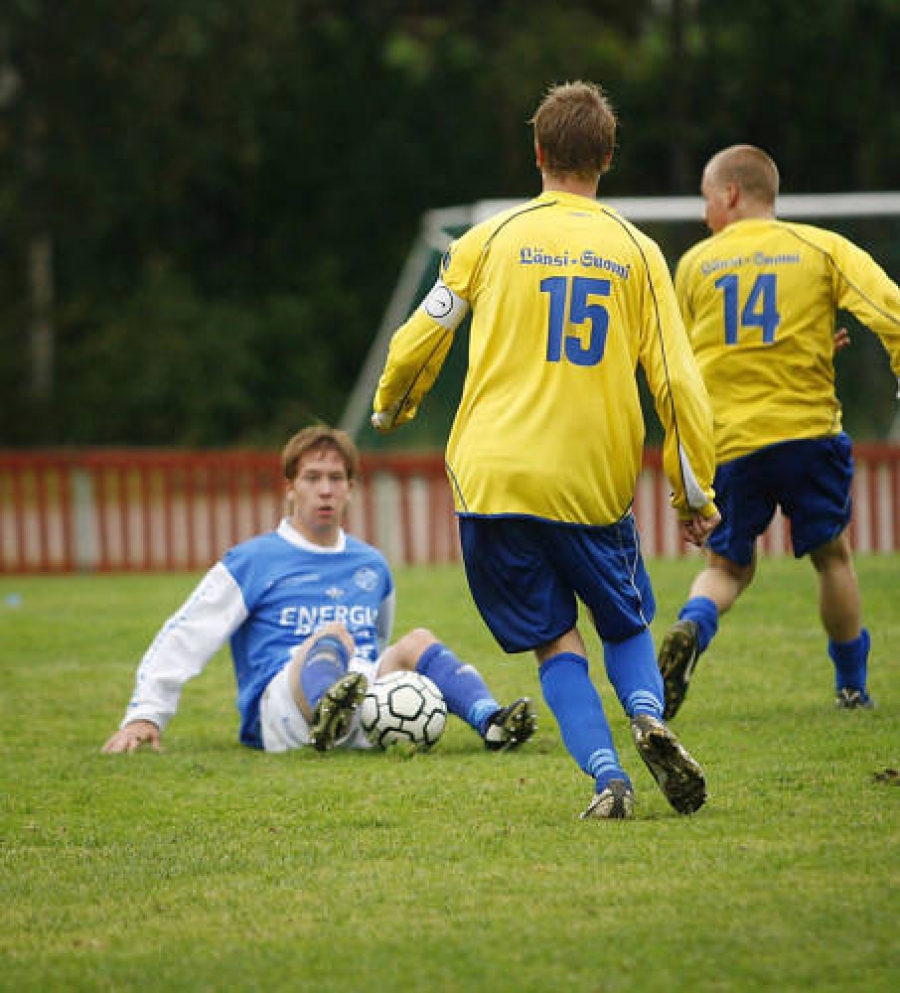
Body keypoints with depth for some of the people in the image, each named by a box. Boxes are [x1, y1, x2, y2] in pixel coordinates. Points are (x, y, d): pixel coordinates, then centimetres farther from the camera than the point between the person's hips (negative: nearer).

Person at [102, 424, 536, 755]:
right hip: (277, 711, -4)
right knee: (334, 634, -32)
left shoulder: (371, 565, 25)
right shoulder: (253, 561, 10)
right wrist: (144, 716, -4)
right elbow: (182, 638, 5)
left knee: (416, 642, -21)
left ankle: (490, 721, -48)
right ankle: (328, 713, -68)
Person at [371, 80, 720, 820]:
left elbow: (419, 340, 10)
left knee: (555, 641, 8)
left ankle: (608, 778, -12)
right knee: (627, 626, 18)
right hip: (594, 483, 0)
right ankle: (648, 714, -13)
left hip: (494, 475, 0)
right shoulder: (637, 251, 5)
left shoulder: (492, 239, 4)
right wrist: (695, 493, 7)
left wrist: (391, 406, 31)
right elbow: (677, 379, 1)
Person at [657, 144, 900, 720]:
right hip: (808, 431, -1)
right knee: (832, 555, 18)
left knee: (729, 566, 15)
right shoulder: (823, 249, 3)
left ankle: (693, 627, -17)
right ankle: (854, 689, 23)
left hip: (726, 441, 1)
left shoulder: (695, 264, 9)